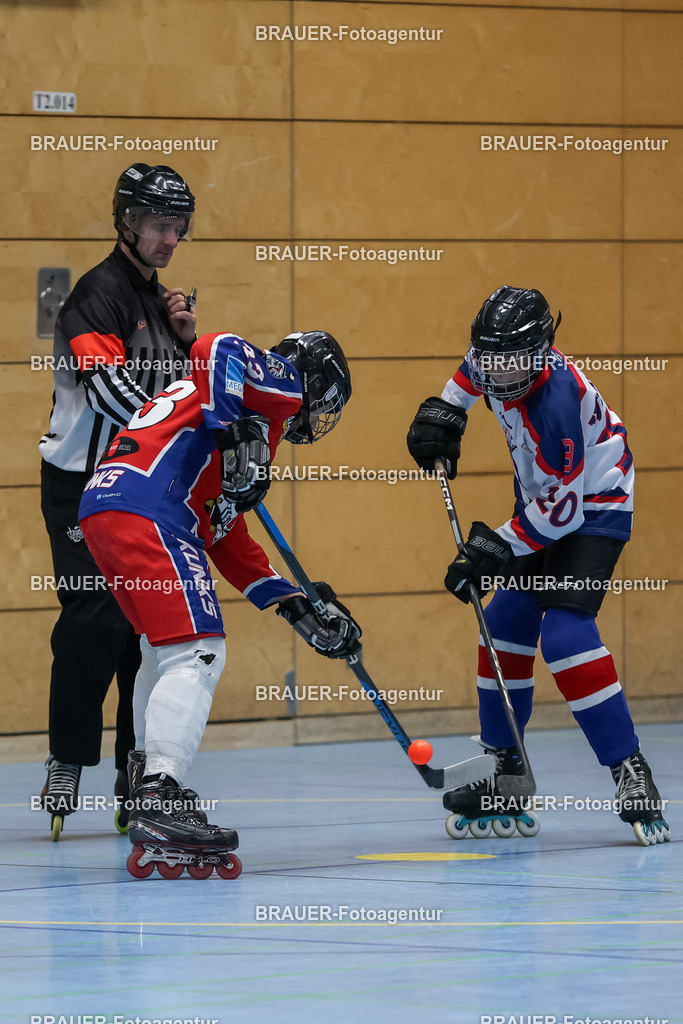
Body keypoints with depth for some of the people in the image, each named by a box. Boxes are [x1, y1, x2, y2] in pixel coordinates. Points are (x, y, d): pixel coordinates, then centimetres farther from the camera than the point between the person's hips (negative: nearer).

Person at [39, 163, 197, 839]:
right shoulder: (101, 291, -12)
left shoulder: (157, 298, 17)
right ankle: (68, 764, -7)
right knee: (95, 620, -16)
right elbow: (107, 385, -25)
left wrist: (186, 339, 1)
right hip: (83, 485, -8)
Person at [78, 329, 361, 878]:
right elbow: (217, 349, -15)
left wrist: (298, 607, 32)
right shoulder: (282, 381, 9)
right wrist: (241, 434, -19)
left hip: (104, 506, 10)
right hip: (149, 512, -10)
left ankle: (147, 779, 33)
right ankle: (160, 802, -26)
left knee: (165, 653, 26)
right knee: (196, 653, -15)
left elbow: (228, 537, 35)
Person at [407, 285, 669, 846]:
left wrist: (497, 548, -26)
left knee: (565, 633, -23)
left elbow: (562, 507, -29)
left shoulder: (555, 403, -35)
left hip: (594, 509, -9)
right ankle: (504, 778, 13)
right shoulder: (501, 355, -11)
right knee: (506, 625, 4)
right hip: (544, 501, 9)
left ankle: (631, 773, -19)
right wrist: (445, 411, 7)